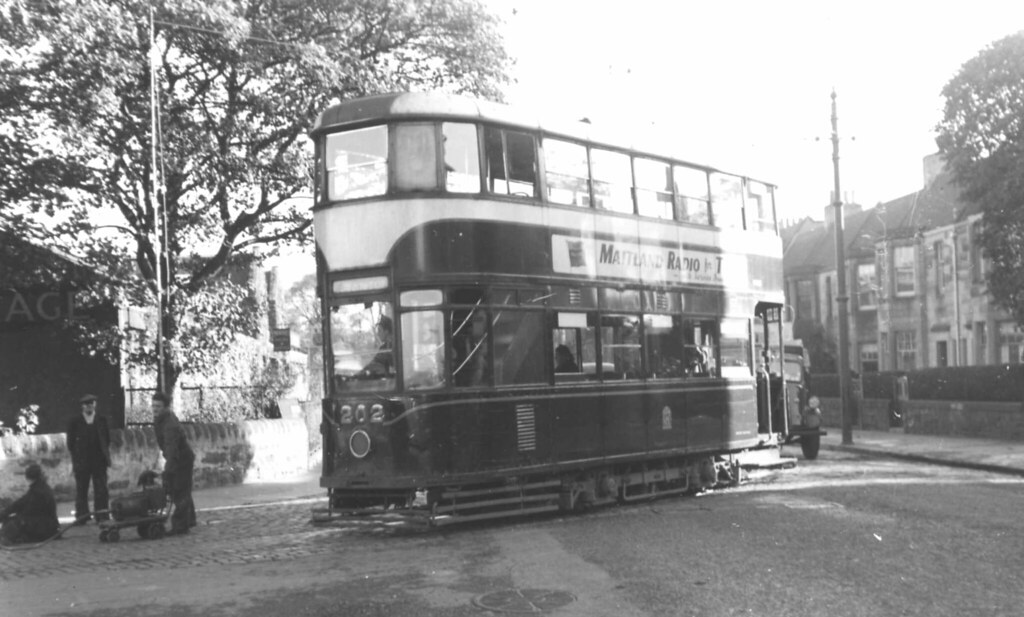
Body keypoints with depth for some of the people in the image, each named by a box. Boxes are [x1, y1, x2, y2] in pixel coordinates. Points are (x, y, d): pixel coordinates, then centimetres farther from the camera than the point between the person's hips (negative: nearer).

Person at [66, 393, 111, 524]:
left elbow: (107, 439, 12)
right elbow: (71, 442, 5)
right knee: (81, 490, 1)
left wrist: (105, 454, 4)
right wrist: (74, 458, 0)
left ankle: (102, 516, 4)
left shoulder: (102, 420, 7)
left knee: (101, 490, 0)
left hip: (99, 460, 1)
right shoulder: (75, 422, 3)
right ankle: (81, 517, 7)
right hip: (81, 461, -1)